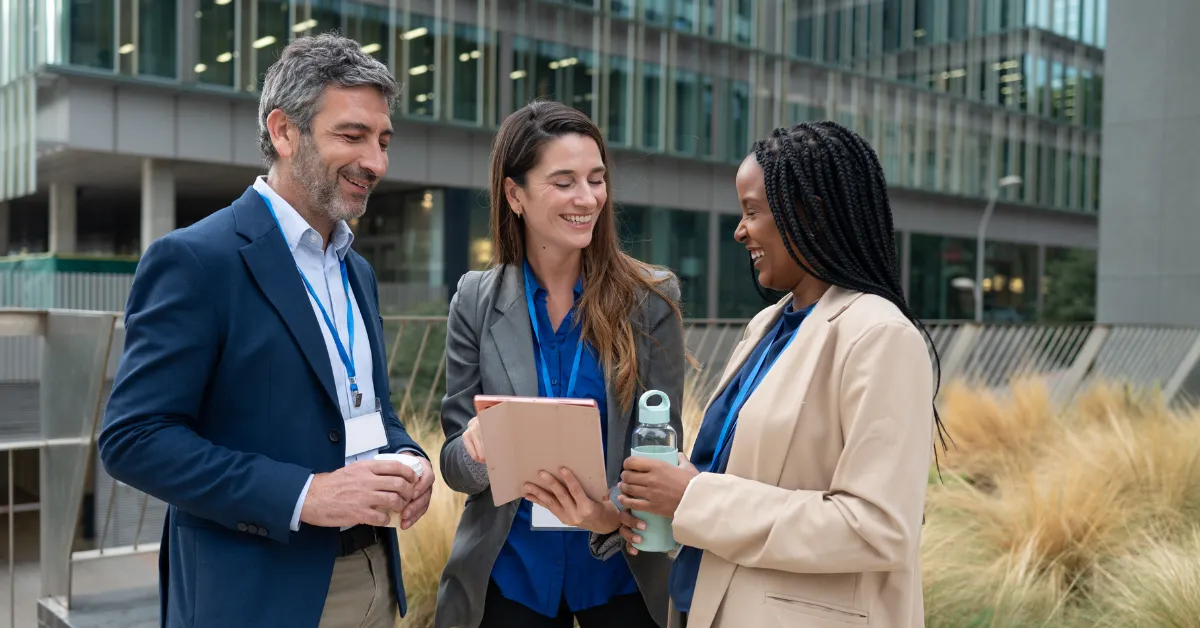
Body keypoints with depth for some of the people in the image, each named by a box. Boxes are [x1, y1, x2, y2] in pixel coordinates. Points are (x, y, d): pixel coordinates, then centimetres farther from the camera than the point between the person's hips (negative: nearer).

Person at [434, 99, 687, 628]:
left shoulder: (651, 298, -7)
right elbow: (455, 464, -2)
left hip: (622, 569, -1)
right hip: (508, 570, 1)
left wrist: (615, 514, -25)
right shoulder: (476, 301, -4)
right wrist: (480, 447, -24)